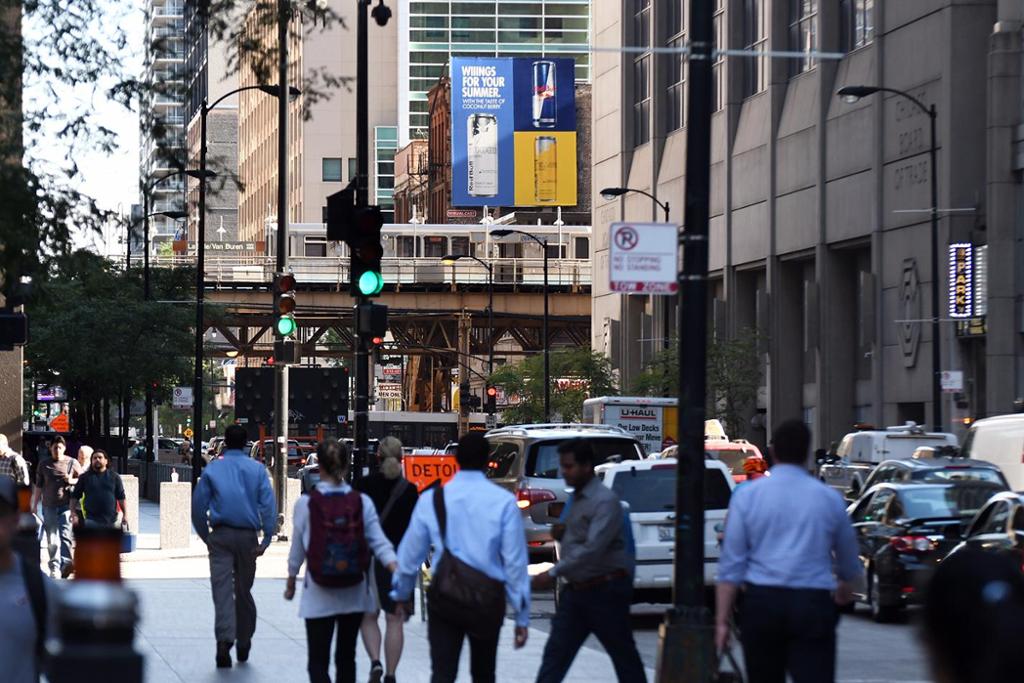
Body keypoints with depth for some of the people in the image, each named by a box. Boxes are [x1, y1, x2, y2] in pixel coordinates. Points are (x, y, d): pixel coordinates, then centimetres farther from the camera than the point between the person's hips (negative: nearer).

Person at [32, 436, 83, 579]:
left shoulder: (72, 463, 6)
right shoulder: (44, 465, 10)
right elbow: (38, 487, 14)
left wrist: (72, 481, -9)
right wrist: (34, 506, 11)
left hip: (66, 505, -2)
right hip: (49, 506, 2)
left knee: (65, 534, -16)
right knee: (52, 539, 3)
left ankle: (65, 562, -25)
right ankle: (55, 567, 8)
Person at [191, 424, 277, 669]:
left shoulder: (212, 469, 4)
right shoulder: (256, 469, 2)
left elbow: (198, 506, 4)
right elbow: (268, 505, -5)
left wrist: (206, 537, 13)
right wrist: (266, 538, -5)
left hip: (221, 536, -1)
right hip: (248, 536, 1)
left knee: (222, 588, -7)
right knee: (244, 589, 14)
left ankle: (224, 639, -25)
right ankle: (244, 643, 21)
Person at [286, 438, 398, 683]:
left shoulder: (306, 504, -9)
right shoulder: (362, 502, -6)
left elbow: (298, 549, -1)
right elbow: (380, 543, -9)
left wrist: (291, 581, 13)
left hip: (319, 596, -2)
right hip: (354, 594, 3)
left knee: (318, 662, 0)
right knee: (346, 658, 17)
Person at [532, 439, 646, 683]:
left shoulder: (605, 500, -16)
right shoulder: (576, 498, 12)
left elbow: (593, 548, -25)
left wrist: (554, 573, -26)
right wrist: (561, 533, 6)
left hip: (605, 590, -8)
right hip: (576, 589, 8)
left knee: (623, 655, 4)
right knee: (556, 653, 1)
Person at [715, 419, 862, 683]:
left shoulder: (747, 495, 3)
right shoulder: (829, 498, 5)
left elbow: (731, 562, -1)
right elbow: (849, 556, 21)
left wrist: (722, 620, 1)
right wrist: (846, 585, 43)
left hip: (761, 602, 1)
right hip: (813, 602, -1)